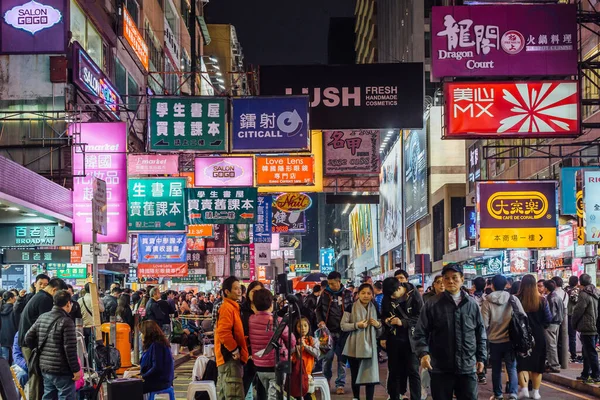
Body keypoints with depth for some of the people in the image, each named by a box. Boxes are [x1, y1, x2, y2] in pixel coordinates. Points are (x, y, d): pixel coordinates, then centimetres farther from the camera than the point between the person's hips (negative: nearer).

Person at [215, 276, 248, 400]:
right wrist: (234, 350, -17)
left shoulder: (232, 307, 20)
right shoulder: (227, 307, -12)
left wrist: (235, 350, 14)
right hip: (230, 358, -11)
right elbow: (223, 332, -24)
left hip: (230, 357, 11)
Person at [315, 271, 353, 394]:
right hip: (328, 331, 1)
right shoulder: (325, 294, 4)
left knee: (342, 358, 2)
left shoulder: (348, 294, 2)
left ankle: (340, 384, 9)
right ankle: (326, 380, 28)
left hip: (343, 331, -1)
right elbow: (319, 309, 12)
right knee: (327, 357, 5)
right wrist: (320, 321, -5)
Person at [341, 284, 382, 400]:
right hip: (354, 347, -2)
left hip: (369, 346, 2)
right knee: (355, 375, 6)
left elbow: (379, 332, 17)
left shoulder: (375, 309, 10)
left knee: (371, 375, -7)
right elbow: (343, 325, -5)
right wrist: (357, 325, -18)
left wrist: (378, 325, -5)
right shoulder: (351, 307, -2)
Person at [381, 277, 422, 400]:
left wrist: (403, 322, -19)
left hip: (411, 339, -3)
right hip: (394, 339, 3)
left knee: (413, 371, -3)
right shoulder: (387, 298, 1)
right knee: (394, 371, 9)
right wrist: (384, 337, -2)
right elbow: (383, 316, 12)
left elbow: (420, 317, -10)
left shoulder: (414, 295, -9)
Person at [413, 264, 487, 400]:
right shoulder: (432, 305, -3)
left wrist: (481, 357, 11)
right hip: (440, 368, -2)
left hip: (467, 368, 2)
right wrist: (423, 353, -18)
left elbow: (480, 333, 14)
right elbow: (420, 333, -3)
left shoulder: (472, 304, 6)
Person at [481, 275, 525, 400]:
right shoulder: (513, 299, -4)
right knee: (512, 368, 4)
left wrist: (488, 334, 8)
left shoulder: (487, 301, -7)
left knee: (496, 369, 13)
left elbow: (485, 323, -8)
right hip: (510, 339, 0)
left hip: (494, 340, 0)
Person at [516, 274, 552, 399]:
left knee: (522, 363, 3)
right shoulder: (542, 300, -6)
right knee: (537, 364, 13)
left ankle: (524, 389, -15)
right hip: (538, 336, 1)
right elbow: (548, 319, -2)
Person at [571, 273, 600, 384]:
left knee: (590, 352, -5)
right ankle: (585, 374, 22)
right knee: (586, 351, 16)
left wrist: (574, 324, 4)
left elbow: (578, 311, -13)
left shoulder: (584, 295, -15)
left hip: (587, 328, -9)